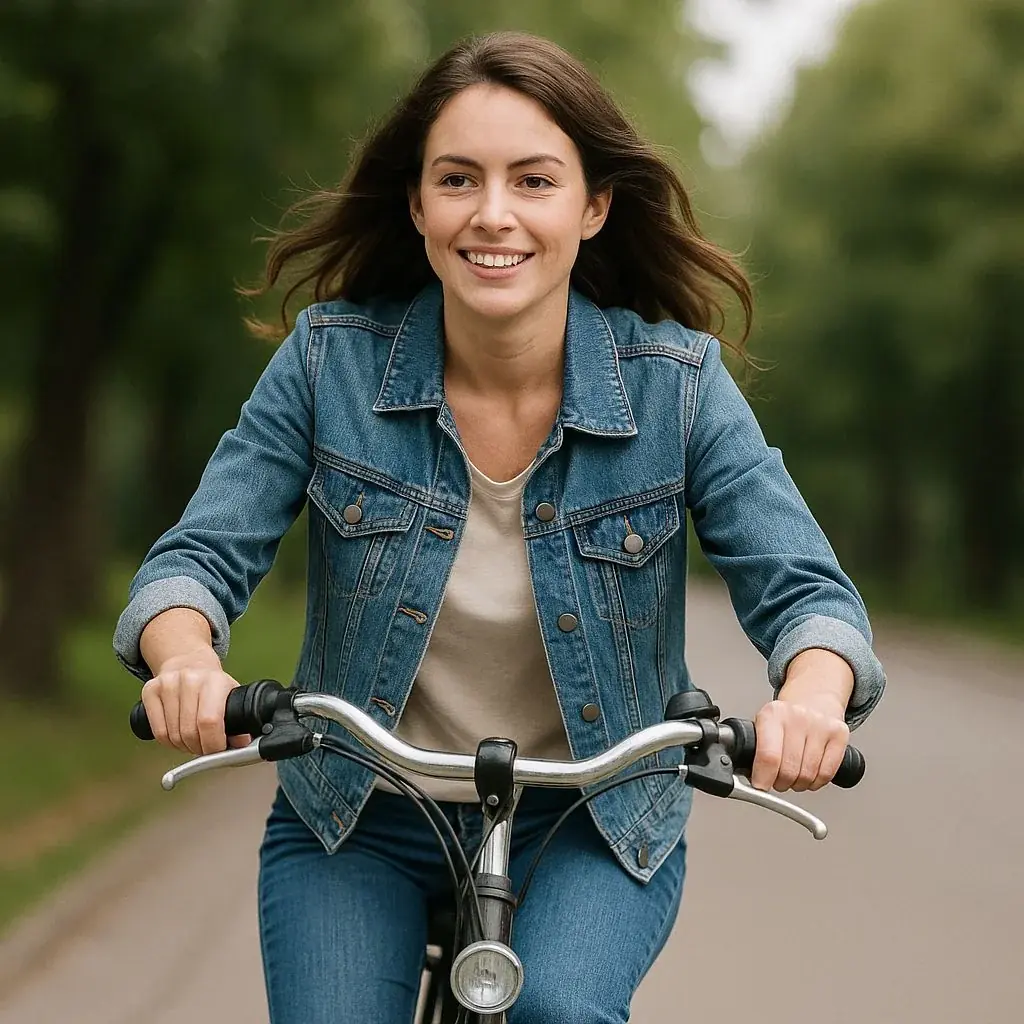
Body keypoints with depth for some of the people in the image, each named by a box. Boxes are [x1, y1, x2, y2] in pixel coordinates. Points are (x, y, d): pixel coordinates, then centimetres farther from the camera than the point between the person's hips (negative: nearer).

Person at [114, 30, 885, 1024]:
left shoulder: (677, 380, -12)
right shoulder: (331, 357, -10)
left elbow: (803, 591, -14)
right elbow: (195, 558, -11)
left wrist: (811, 696, -38)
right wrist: (189, 661, -35)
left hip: (594, 827, -2)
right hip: (357, 822, 2)